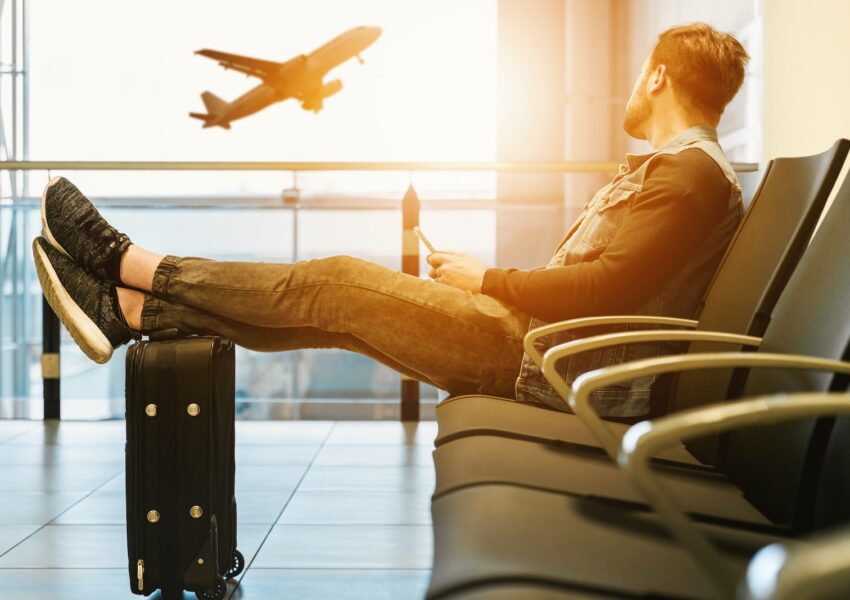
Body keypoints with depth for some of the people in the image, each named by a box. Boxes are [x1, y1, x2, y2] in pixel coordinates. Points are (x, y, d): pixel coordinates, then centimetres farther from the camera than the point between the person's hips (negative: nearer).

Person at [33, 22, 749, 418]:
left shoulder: (692, 173, -11)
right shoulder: (665, 168, 23)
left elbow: (609, 288, -23)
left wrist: (487, 279, -12)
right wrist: (480, 280, 11)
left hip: (550, 362, -9)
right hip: (539, 339, 9)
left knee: (338, 283, -10)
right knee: (335, 303, 2)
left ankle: (130, 263, 1)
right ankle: (130, 310, 5)